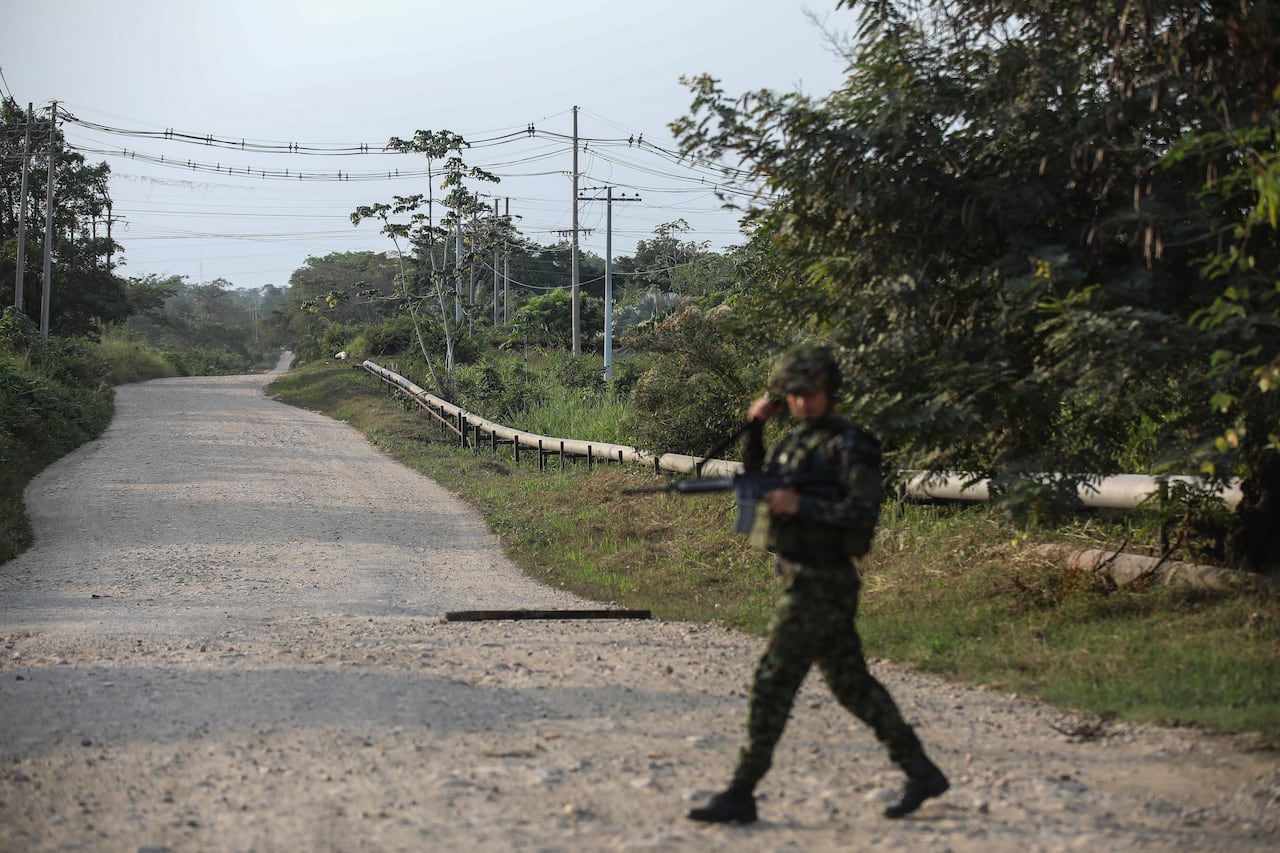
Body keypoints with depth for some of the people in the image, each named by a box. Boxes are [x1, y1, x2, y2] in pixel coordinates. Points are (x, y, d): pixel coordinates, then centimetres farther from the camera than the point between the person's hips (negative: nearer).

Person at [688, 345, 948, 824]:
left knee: (772, 685, -8)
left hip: (820, 583, -9)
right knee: (852, 685, 12)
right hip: (804, 580, 9)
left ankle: (740, 796, -3)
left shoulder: (849, 446, -12)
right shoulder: (798, 440, 15)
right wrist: (755, 426, 10)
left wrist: (801, 505, -24)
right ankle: (921, 774, 18)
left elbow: (865, 513, -20)